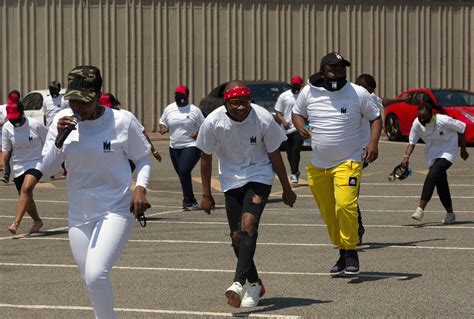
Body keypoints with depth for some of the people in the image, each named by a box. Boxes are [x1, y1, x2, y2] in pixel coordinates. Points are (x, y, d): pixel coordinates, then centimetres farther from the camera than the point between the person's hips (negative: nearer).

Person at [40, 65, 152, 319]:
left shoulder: (122, 121, -10)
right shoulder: (63, 120, -1)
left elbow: (143, 158, 4)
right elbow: (46, 168, 1)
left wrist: (140, 187, -14)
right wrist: (59, 139, -15)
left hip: (116, 210, -4)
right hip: (79, 214, 5)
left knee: (95, 275, -22)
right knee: (90, 280, 11)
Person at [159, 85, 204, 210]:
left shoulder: (194, 110, -2)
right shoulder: (169, 109, 9)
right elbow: (162, 122, 18)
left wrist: (198, 132, -18)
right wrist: (163, 128, -5)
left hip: (191, 146, -5)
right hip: (174, 147, 5)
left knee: (184, 171, -20)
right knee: (182, 174, 10)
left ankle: (189, 201, -13)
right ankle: (190, 201, 23)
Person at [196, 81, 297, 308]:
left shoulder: (263, 119, -19)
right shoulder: (213, 123, -17)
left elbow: (275, 156, -5)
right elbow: (206, 158, -1)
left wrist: (287, 189, 4)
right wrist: (206, 194, 3)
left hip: (259, 176, -3)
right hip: (231, 180, 3)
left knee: (248, 223, -23)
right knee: (237, 235, 2)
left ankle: (239, 283, -31)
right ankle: (255, 284, 21)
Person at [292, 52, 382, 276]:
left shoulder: (358, 93, -6)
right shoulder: (308, 92, -1)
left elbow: (375, 117, 5)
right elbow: (297, 113, 16)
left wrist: (373, 143, -10)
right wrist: (301, 127, -7)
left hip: (348, 162, -4)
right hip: (318, 165, 4)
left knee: (345, 205, -23)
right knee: (328, 213, 9)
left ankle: (351, 252, -9)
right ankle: (342, 253, 27)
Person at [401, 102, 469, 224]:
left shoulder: (443, 121, -24)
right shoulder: (417, 123, -11)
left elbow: (462, 128, -10)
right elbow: (412, 142, -2)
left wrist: (463, 150, 0)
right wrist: (406, 157, -20)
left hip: (447, 153, -6)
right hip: (432, 154, 6)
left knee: (432, 175, -27)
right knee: (441, 186, 8)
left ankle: (420, 209, -33)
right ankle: (450, 214, 26)